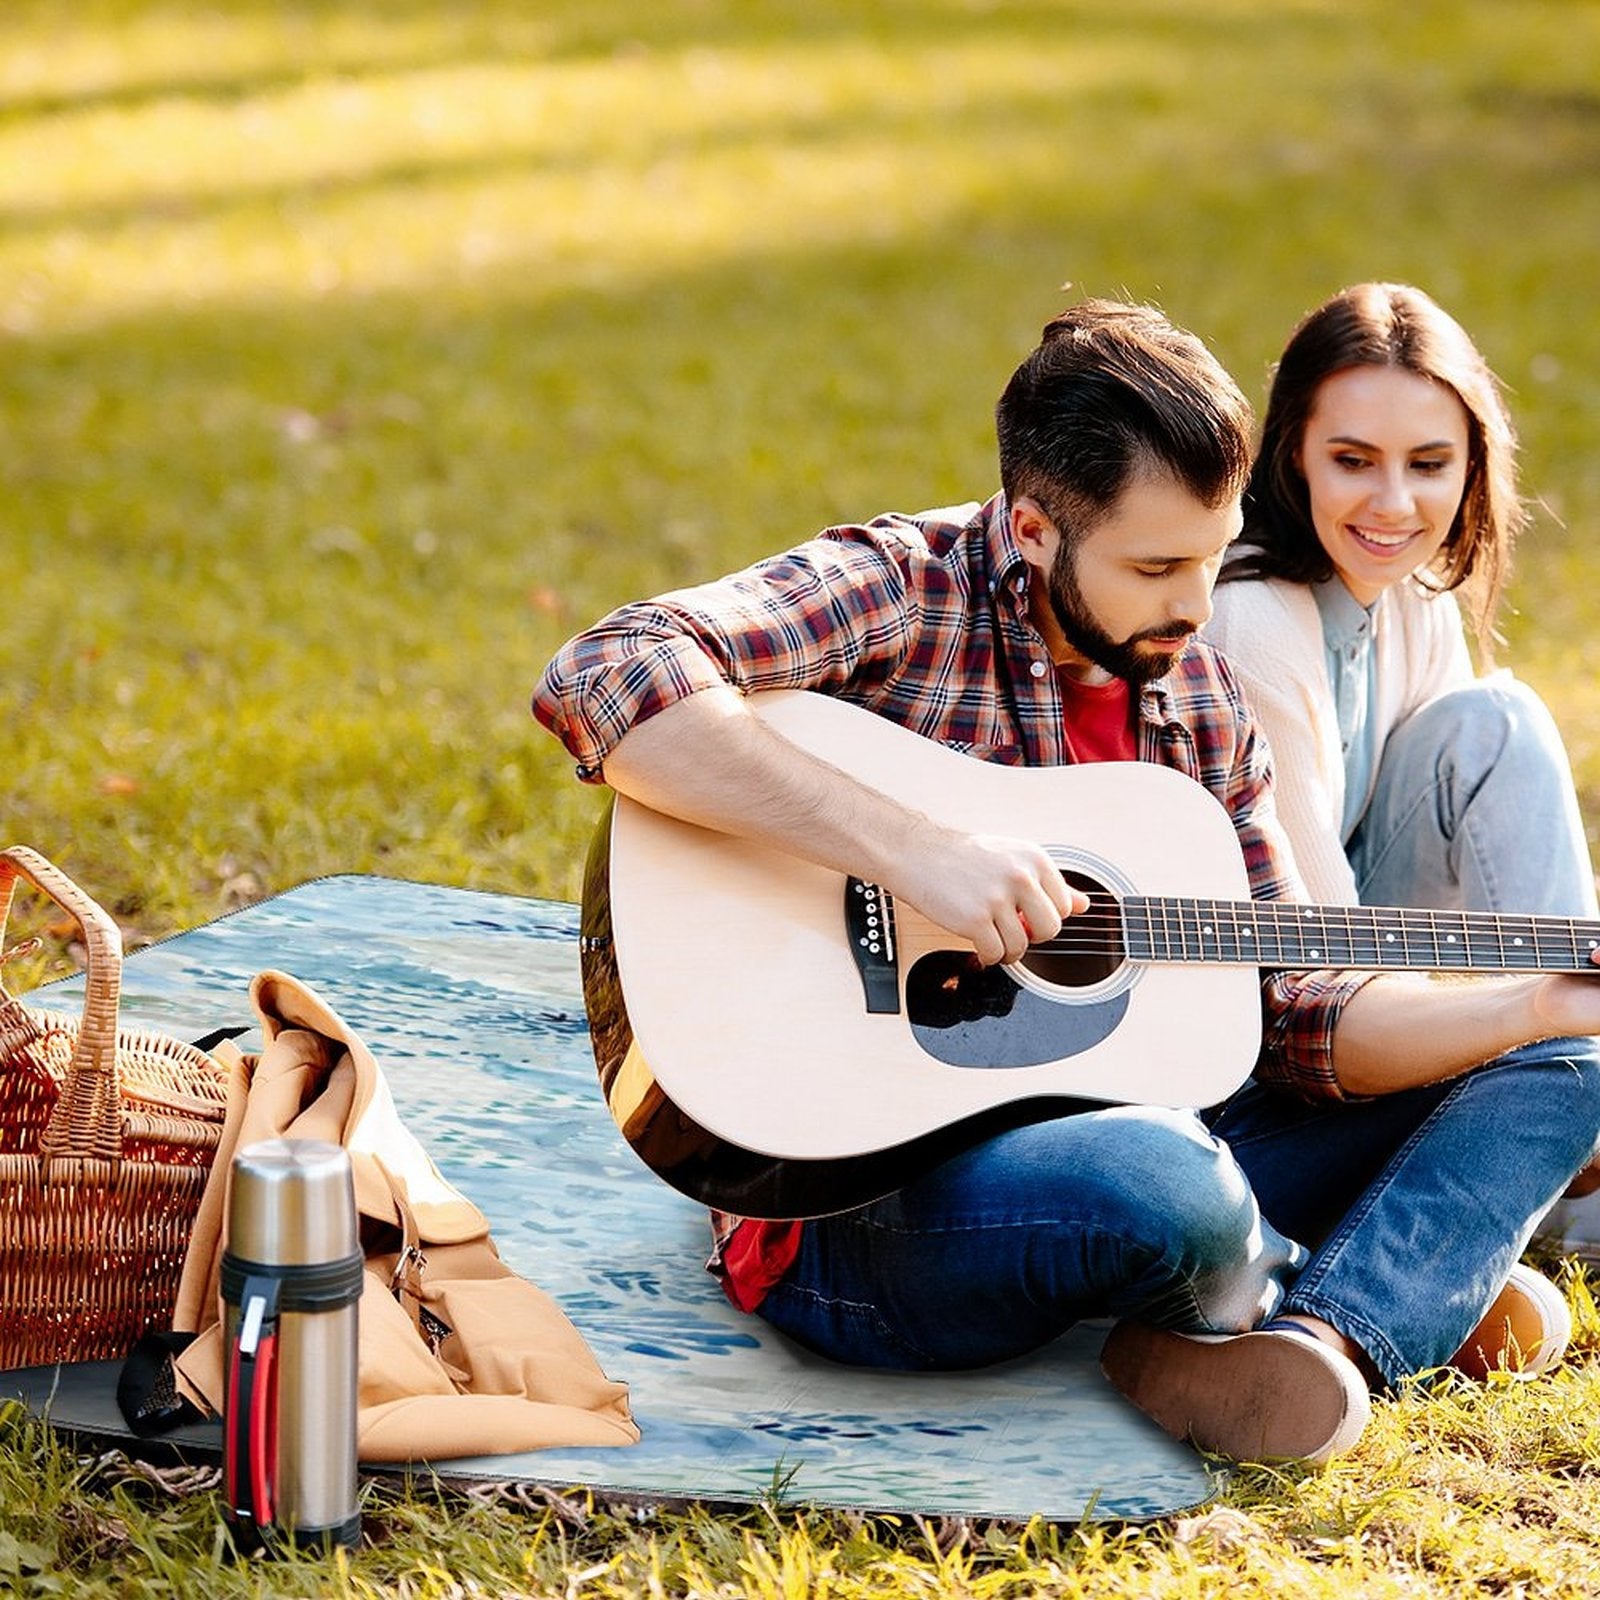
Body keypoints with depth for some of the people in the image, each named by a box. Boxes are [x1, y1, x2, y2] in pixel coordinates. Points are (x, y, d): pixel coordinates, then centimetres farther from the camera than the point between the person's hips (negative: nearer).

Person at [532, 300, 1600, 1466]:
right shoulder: (897, 592, -11)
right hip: (857, 1203, -8)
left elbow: (1294, 1014, 11)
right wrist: (911, 847, -32)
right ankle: (1405, 1293, -4)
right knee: (1161, 1185, -40)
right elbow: (601, 682, -29)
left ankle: (1321, 1341, -23)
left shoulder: (1198, 700, 10)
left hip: (1108, 1143, 8)